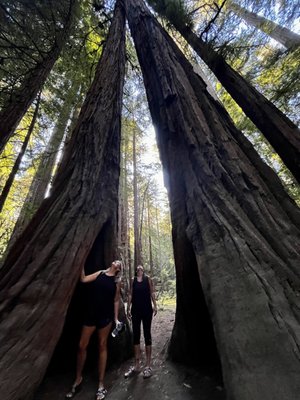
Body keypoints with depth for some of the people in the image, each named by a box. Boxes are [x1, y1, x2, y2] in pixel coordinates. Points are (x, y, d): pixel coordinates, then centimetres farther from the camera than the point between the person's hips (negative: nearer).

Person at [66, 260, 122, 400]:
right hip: (90, 313, 2)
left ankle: (101, 384, 28)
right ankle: (78, 379, 35)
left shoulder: (117, 281, 1)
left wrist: (116, 318, 2)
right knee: (82, 346, 9)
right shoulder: (100, 273, 4)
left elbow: (116, 300, 5)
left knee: (102, 346, 10)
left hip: (105, 316, -1)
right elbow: (83, 279, -7)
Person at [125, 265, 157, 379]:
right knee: (136, 335, 10)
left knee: (147, 334, 5)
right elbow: (130, 295, 6)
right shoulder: (133, 280, 5)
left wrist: (155, 306, -5)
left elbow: (152, 293, 1)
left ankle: (148, 365, 18)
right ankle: (136, 365, 26)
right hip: (135, 309, 2)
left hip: (147, 309, -2)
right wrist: (128, 308, 4)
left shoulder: (148, 279, 0)